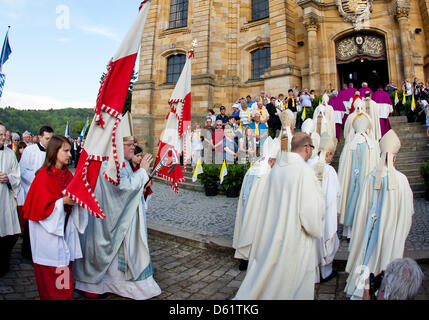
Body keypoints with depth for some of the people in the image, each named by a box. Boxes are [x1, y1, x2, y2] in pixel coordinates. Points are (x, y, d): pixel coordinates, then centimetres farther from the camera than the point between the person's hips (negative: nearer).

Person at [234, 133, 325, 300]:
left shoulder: (276, 168, 0)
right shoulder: (305, 171, -19)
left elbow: (263, 200, 8)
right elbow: (311, 209, -18)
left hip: (270, 234, 6)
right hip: (295, 237, -6)